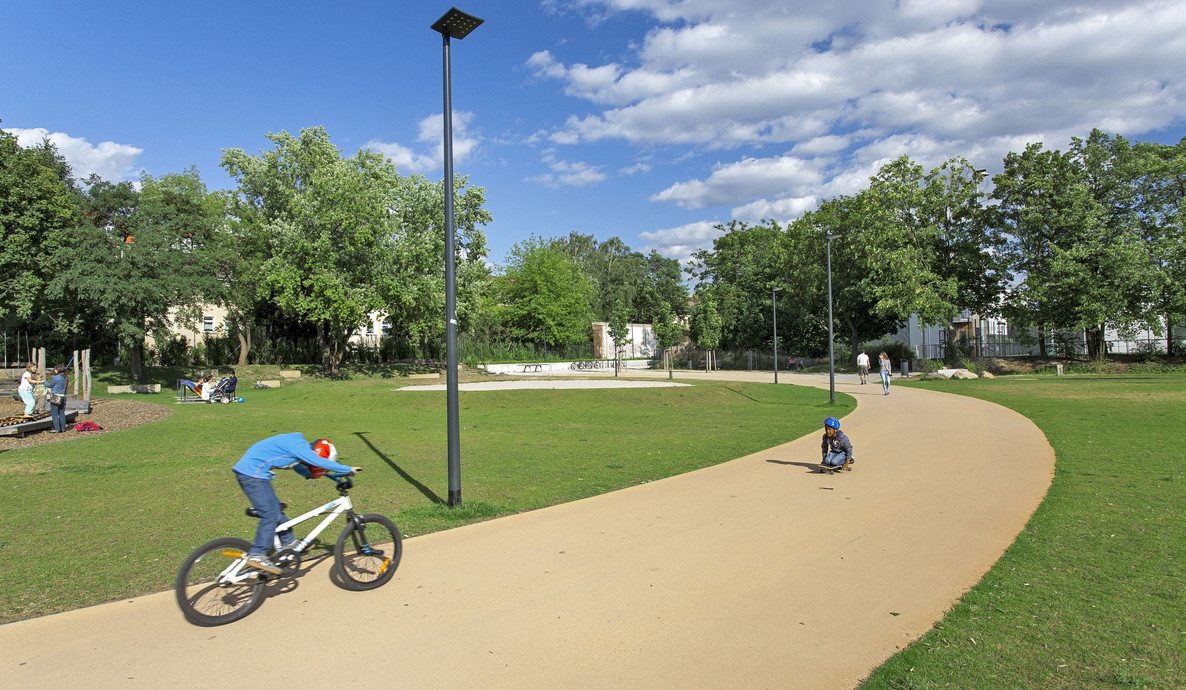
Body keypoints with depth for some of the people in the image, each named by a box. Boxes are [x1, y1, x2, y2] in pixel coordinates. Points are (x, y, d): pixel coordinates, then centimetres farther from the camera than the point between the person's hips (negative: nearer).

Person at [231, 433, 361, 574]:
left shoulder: (298, 446, 12)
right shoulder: (299, 446, -18)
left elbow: (303, 470, 27)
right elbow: (321, 462, -26)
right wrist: (349, 469, -20)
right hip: (253, 473, -10)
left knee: (275, 509, 17)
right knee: (270, 514, -9)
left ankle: (288, 542, 28)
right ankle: (257, 556, -5)